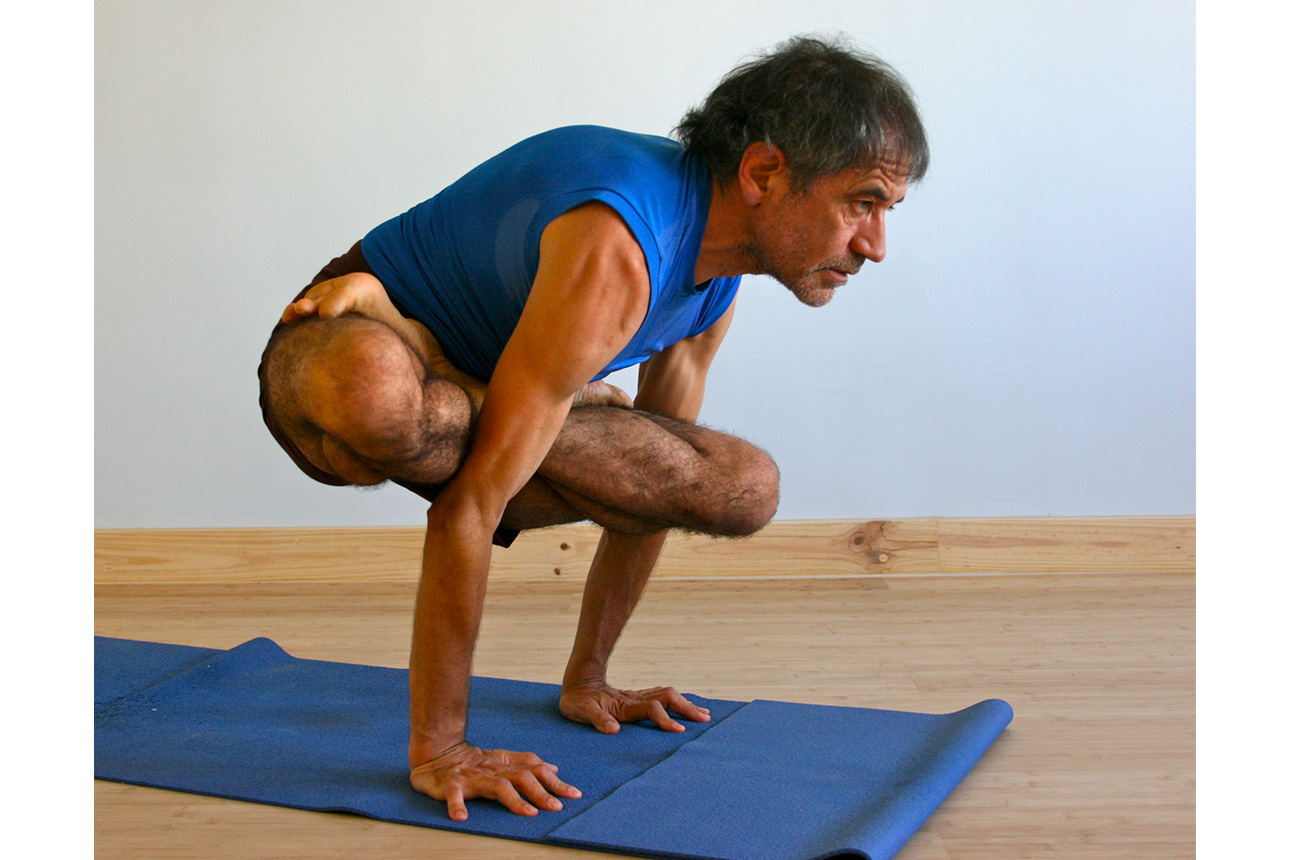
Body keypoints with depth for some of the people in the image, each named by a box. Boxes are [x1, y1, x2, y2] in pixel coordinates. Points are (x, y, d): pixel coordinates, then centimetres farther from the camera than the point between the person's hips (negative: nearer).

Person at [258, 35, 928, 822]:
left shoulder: (722, 262, -5)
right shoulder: (614, 254, -35)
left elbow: (653, 483, 6)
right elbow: (472, 503, -36)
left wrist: (587, 682, 11)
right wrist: (437, 751, -31)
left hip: (482, 391, 8)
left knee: (747, 489, -2)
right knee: (382, 398, -47)